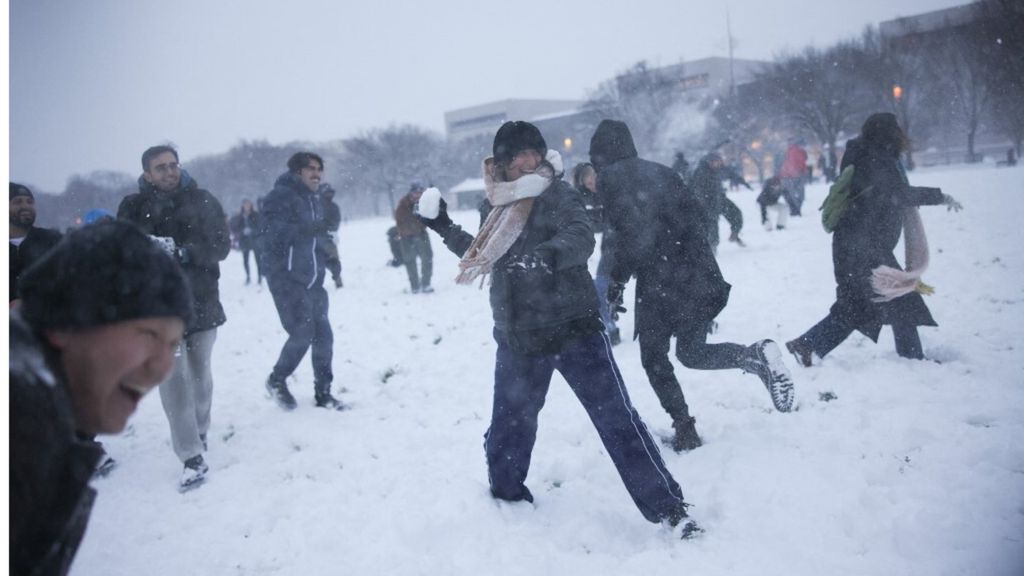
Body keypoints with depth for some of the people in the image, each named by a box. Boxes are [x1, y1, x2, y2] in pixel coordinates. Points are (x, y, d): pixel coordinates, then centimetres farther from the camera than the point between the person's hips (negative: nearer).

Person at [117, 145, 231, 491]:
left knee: (200, 374, 15)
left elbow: (220, 247, -6)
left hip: (202, 302, 2)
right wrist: (148, 249, -28)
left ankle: (199, 433, 37)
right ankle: (193, 458, -6)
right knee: (174, 380, -9)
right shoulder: (134, 208, 0)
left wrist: (182, 250, -22)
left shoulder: (203, 201, 1)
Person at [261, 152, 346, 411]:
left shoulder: (315, 200, 15)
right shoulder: (280, 196, -10)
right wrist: (308, 229, -34)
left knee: (323, 335, 4)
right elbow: (275, 234, -22)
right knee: (302, 333, -12)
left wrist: (330, 258, 9)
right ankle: (277, 380, 13)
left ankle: (323, 393, 15)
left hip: (312, 280, 7)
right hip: (286, 278, -7)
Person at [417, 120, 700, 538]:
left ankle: (669, 510, 0)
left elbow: (581, 236, -26)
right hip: (518, 340, 6)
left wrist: (549, 253, -47)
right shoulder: (504, 208, 12)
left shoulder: (556, 194, -7)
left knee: (617, 420, -7)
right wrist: (445, 229, 25)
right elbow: (486, 257, 28)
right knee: (507, 431, 15)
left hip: (572, 331, -6)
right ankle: (508, 499, 38)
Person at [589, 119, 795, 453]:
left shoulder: (610, 178, -2)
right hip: (699, 273, 6)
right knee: (691, 351, 16)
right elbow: (697, 215, 15)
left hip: (659, 279, -6)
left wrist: (617, 281, -5)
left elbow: (629, 232, -14)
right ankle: (756, 356, -8)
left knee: (653, 357, 11)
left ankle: (685, 429, 4)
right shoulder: (659, 171, 18)